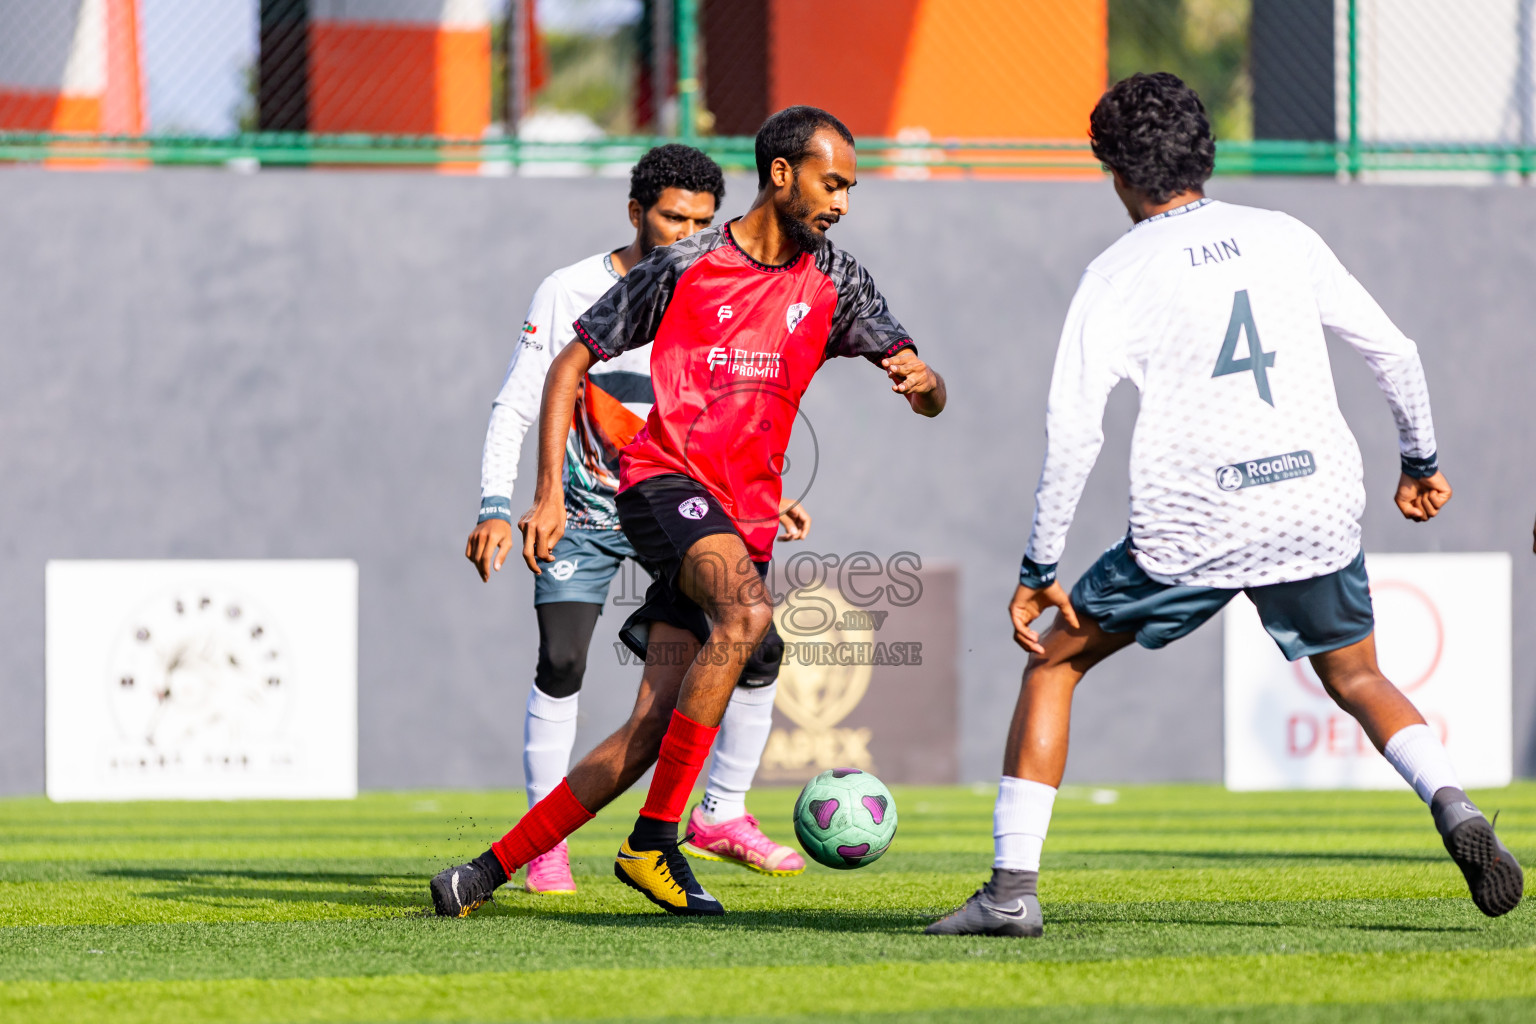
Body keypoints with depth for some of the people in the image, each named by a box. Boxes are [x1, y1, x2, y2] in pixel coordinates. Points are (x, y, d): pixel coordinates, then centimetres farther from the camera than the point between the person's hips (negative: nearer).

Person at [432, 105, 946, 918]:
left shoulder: (831, 282, 9)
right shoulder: (685, 269, -3)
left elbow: (928, 397, 9)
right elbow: (571, 365, 4)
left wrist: (922, 379, -17)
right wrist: (549, 493, -4)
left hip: (745, 519, 5)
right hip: (667, 479, -5)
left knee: (651, 732, -4)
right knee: (747, 612, -34)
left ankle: (489, 872, 7)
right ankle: (653, 842, -29)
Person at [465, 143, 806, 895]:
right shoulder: (570, 294, -11)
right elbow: (514, 408, -9)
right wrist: (496, 510, -19)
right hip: (586, 513, -3)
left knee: (756, 649, -5)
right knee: (561, 665, -17)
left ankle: (721, 816, 12)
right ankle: (546, 843, -5)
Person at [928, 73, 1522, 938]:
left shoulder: (1118, 275, -1)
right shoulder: (1285, 239, 9)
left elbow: (1074, 430, -9)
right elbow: (1394, 352, 12)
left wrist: (1040, 569, -3)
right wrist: (1421, 461, 28)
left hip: (1192, 532, -3)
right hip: (1318, 511, 3)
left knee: (1055, 661, 14)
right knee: (1357, 678, 24)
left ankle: (1013, 887, 7)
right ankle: (1453, 806, -5)